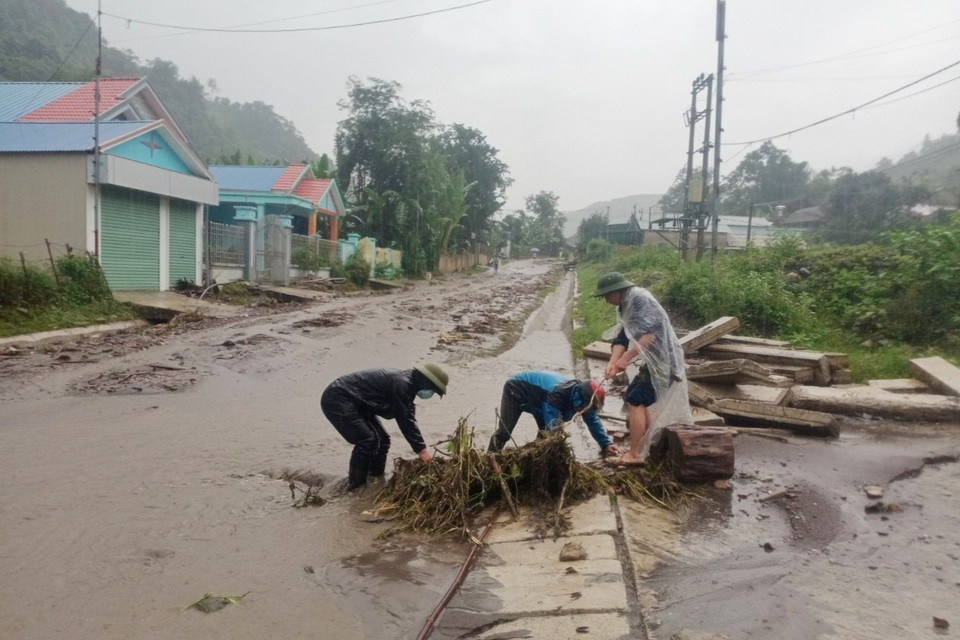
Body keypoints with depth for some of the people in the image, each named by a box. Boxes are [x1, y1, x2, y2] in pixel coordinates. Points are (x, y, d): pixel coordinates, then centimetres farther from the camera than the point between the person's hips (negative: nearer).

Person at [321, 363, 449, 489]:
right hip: (337, 399, -10)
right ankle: (355, 484, -3)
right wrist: (421, 448, -17)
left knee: (382, 439, 8)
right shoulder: (401, 384, -24)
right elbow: (405, 420, -23)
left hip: (355, 403, 10)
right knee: (367, 440, -17)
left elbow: (408, 418, 12)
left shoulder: (406, 382, 7)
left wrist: (420, 446, 8)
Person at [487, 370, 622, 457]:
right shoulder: (556, 395, -44)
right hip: (516, 390, -8)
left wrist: (606, 444, -9)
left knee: (546, 432, 1)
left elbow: (593, 420, -5)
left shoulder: (580, 393, -18)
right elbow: (554, 427, -45)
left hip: (535, 398, 8)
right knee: (504, 432, -11)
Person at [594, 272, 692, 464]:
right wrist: (612, 362, -10)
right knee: (642, 400, 18)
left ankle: (635, 454, -2)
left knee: (635, 400, -9)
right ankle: (646, 447, 27)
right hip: (655, 360, 10)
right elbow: (622, 338, 6)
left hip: (663, 361, -10)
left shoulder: (640, 298, -16)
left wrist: (627, 358, -27)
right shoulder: (627, 306, 14)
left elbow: (650, 334, -27)